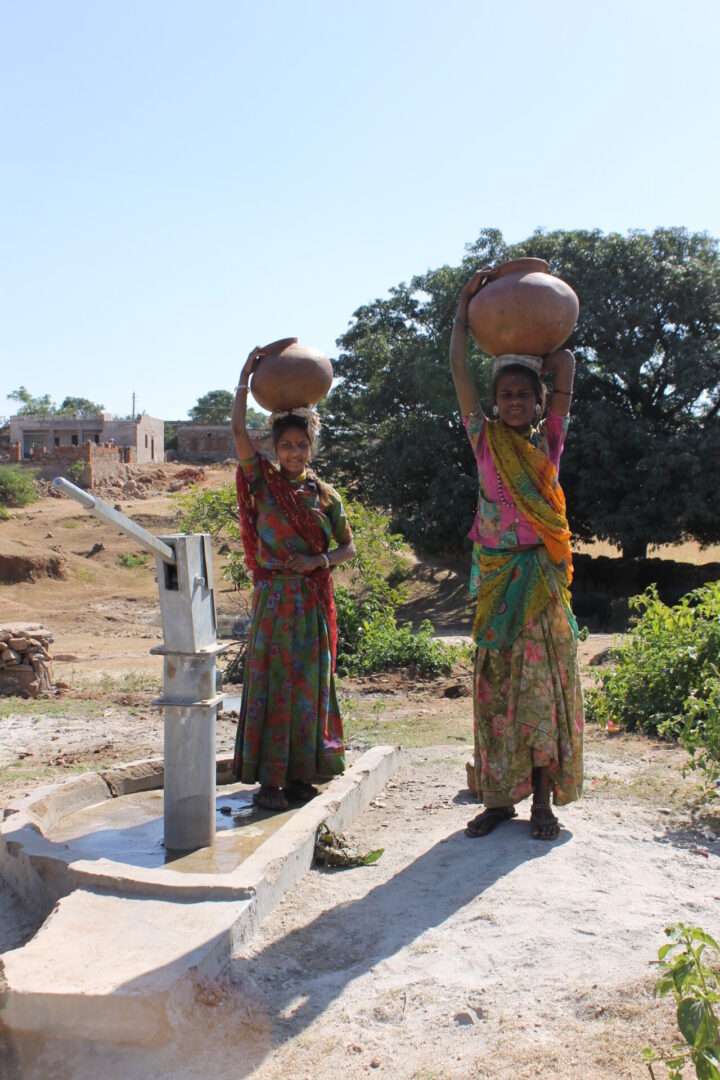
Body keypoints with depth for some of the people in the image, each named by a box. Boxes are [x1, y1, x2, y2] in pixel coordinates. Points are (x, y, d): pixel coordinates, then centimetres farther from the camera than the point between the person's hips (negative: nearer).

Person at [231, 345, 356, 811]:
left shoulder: (325, 494, 6)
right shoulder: (264, 482, 0)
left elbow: (348, 546, 10)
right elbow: (239, 431, -11)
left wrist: (319, 561, -9)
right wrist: (246, 376, -8)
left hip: (313, 600, 2)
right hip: (274, 596, -2)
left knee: (308, 683, 6)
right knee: (270, 681, -2)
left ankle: (301, 773, 17)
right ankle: (269, 778, 5)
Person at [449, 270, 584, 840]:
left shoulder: (549, 440, 5)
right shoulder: (486, 440, 6)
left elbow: (566, 361, 4)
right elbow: (459, 368, 3)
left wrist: (529, 361, 17)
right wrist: (466, 304, 8)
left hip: (542, 575, -1)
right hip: (495, 575, 1)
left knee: (544, 683, 0)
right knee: (495, 684, 3)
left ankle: (544, 800, 8)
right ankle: (499, 797, 12)